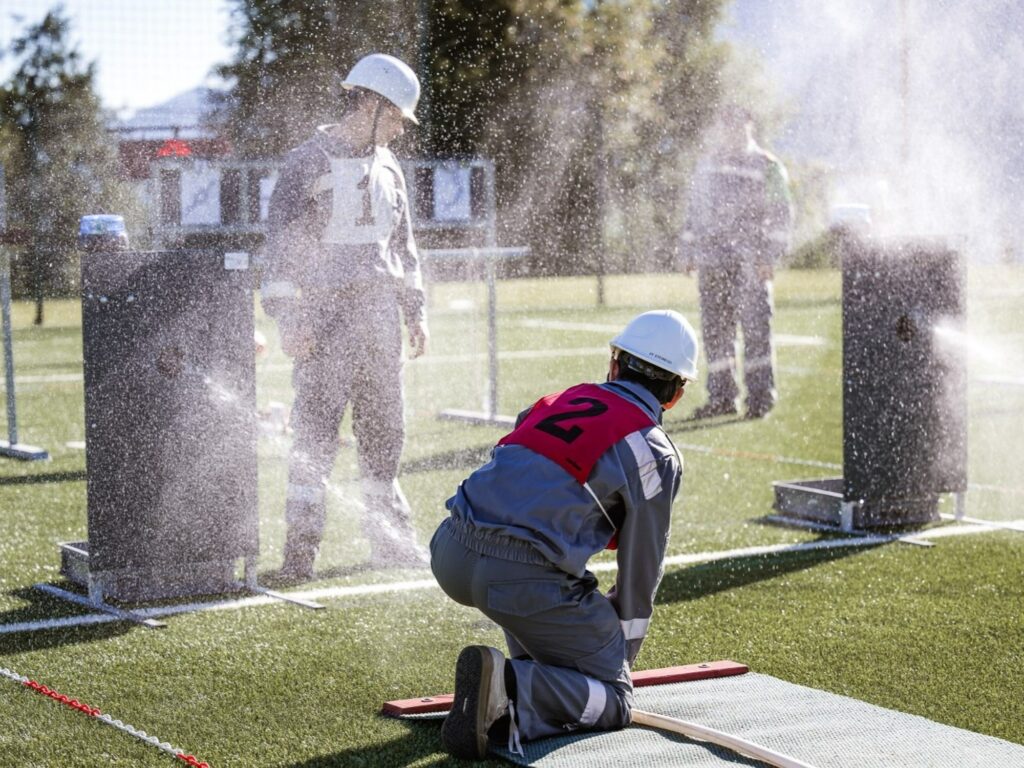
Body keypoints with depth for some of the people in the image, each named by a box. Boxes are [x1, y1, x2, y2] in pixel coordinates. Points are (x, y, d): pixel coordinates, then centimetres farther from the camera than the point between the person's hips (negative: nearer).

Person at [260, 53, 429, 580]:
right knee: (316, 428, -8)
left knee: (383, 427, 11)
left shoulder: (387, 167, 15)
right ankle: (301, 543, -4)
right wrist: (287, 319, -15)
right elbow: (282, 245, -9)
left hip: (379, 314, 6)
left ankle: (390, 536, 21)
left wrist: (415, 311, 18)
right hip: (326, 314, -6)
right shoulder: (308, 162, -6)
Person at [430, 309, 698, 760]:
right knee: (613, 702, 8)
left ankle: (536, 671, 26)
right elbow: (639, 574, 11)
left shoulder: (558, 401, 23)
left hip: (451, 554, 6)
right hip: (526, 579, -6)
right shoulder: (655, 454, 6)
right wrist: (620, 660, 27)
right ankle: (511, 687, -18)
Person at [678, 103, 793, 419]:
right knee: (714, 329, 6)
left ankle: (760, 396, -2)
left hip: (750, 262, -5)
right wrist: (687, 251, 16)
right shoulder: (707, 165, 18)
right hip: (713, 261, 5)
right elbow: (694, 211, 23)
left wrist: (769, 255, -11)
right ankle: (721, 396, 12)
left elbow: (781, 215, -3)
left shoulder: (767, 167, 1)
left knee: (755, 328, -7)